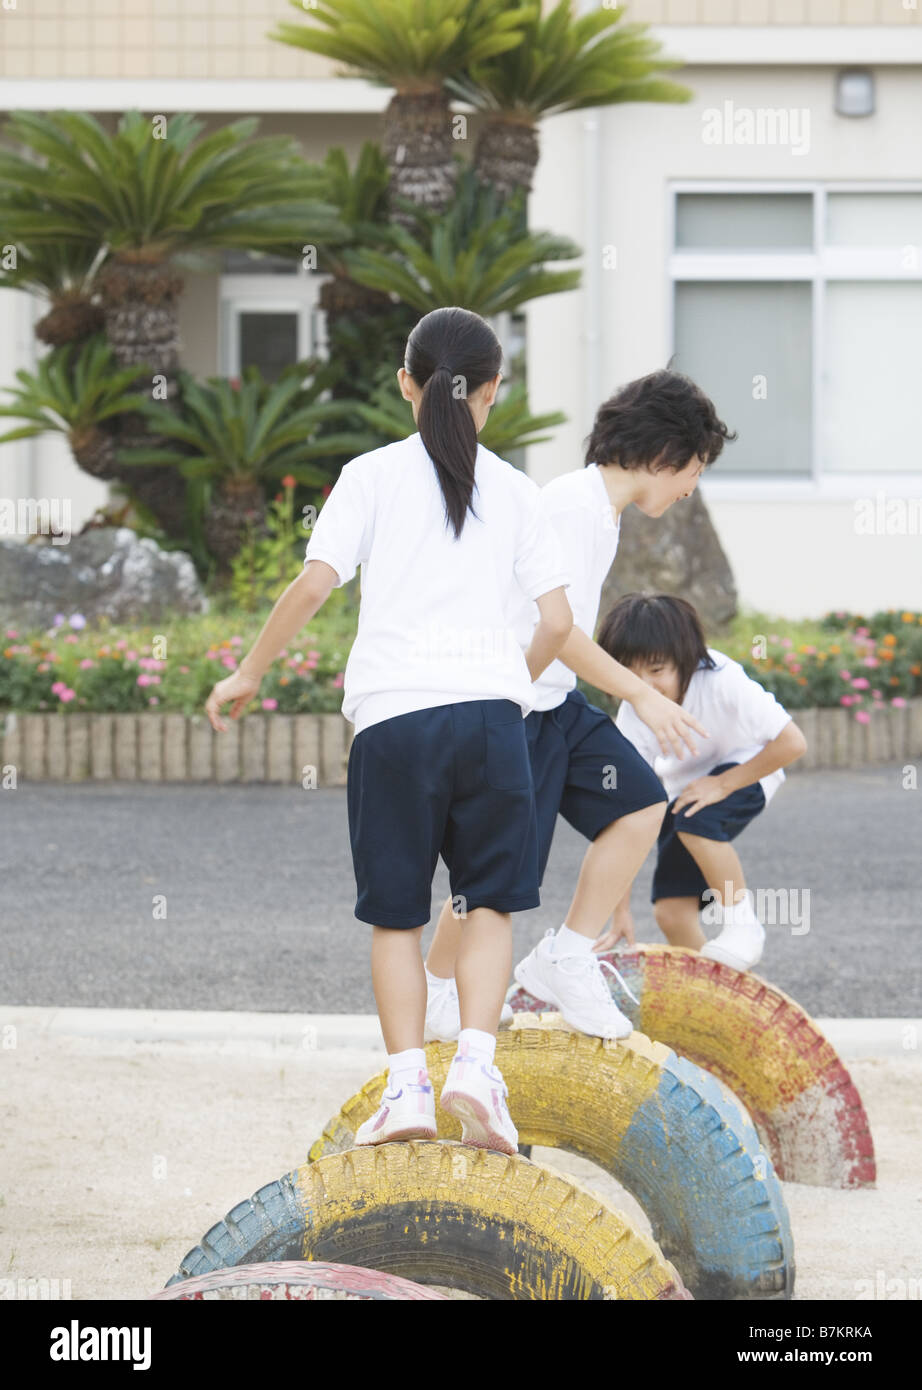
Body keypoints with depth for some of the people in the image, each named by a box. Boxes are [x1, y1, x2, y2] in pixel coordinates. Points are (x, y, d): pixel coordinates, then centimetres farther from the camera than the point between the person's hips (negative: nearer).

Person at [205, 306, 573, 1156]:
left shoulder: (373, 475, 5)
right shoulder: (513, 490, 11)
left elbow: (314, 586, -5)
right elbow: (557, 622, 7)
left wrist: (249, 673, 7)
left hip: (392, 712, -1)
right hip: (488, 707, 1)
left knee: (395, 913, 8)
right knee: (490, 899, 10)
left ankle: (407, 1085, -1)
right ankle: (476, 1063, -8)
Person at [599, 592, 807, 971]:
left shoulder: (722, 681, -32)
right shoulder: (632, 715, -21)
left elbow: (792, 743, -32)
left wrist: (721, 785, -27)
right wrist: (620, 909, -20)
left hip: (743, 772, -4)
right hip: (680, 790, 4)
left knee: (696, 822, -35)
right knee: (670, 911, -9)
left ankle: (742, 925, -17)